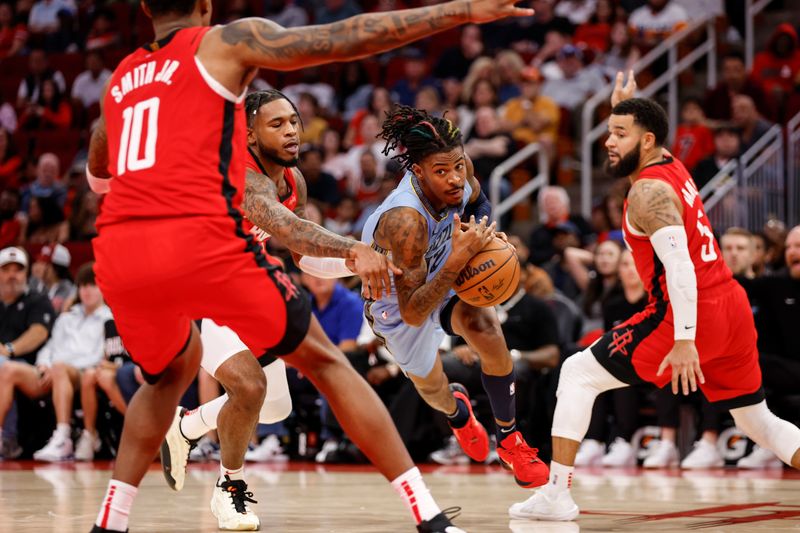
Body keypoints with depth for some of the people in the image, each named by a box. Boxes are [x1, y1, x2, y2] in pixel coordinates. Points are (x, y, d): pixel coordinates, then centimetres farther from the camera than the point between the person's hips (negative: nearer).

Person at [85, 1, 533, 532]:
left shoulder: (120, 78, 25)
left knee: (170, 375, 33)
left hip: (119, 257, 4)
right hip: (202, 242, -4)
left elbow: (97, 175, 42)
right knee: (325, 362, 13)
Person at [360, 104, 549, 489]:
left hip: (446, 271, 4)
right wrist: (459, 256, -51)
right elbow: (412, 313, -42)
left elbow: (477, 199, 2)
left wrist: (484, 235, -21)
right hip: (396, 298, -4)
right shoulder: (406, 223, -45)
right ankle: (457, 412, 55)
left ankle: (509, 439, -5)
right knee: (430, 386, 13)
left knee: (488, 332, -25)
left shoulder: (458, 169, -26)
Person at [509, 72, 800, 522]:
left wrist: (684, 342, -28)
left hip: (685, 317, -9)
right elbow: (631, 151, 41)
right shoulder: (672, 166, 14)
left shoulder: (648, 192, -12)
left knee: (577, 375, 2)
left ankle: (556, 495, 0)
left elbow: (680, 267, -23)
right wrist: (624, 107, 26)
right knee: (758, 420, 18)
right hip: (733, 309, 9)